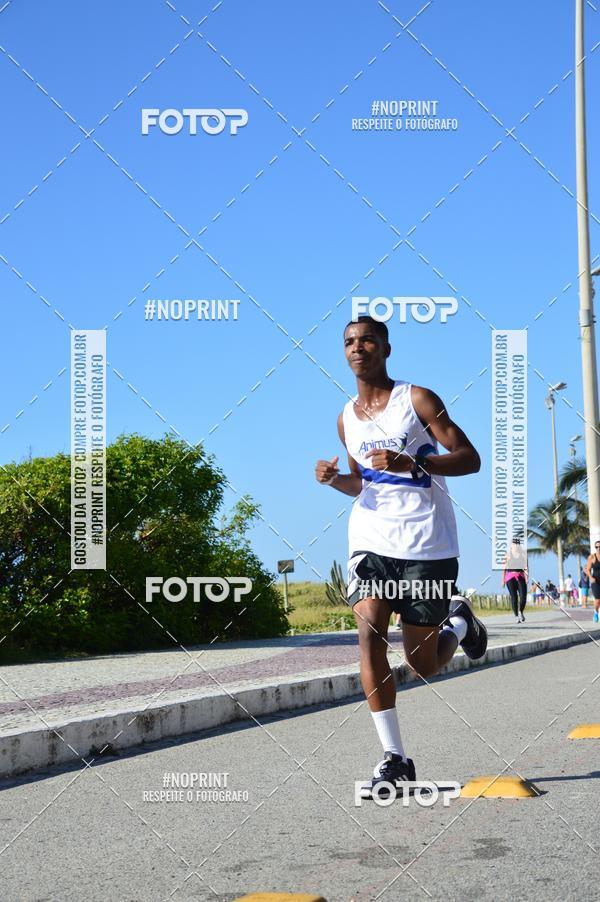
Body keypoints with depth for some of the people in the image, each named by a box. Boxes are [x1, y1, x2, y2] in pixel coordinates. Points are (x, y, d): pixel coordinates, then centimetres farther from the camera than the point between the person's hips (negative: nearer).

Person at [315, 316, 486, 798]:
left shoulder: (417, 399, -4)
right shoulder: (346, 420, 12)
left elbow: (470, 459, -8)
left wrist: (412, 463, -23)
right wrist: (334, 478, 1)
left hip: (426, 542, -4)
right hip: (371, 538, 4)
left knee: (425, 665, 2)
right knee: (369, 634, -19)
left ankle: (459, 620, 37)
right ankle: (394, 758, -11)